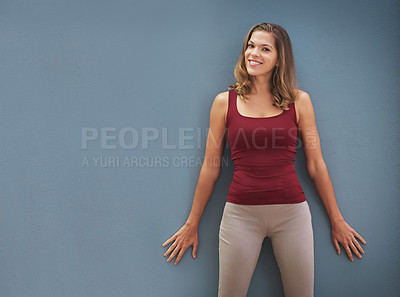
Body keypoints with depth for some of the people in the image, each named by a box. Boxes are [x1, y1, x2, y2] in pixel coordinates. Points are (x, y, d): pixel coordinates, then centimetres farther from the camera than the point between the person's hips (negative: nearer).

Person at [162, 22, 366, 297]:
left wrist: (337, 221, 13)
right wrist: (192, 225, 11)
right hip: (241, 211, 0)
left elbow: (316, 165, 9)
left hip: (291, 211, 1)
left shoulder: (299, 101, 4)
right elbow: (210, 168, 7)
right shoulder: (225, 102, 3)